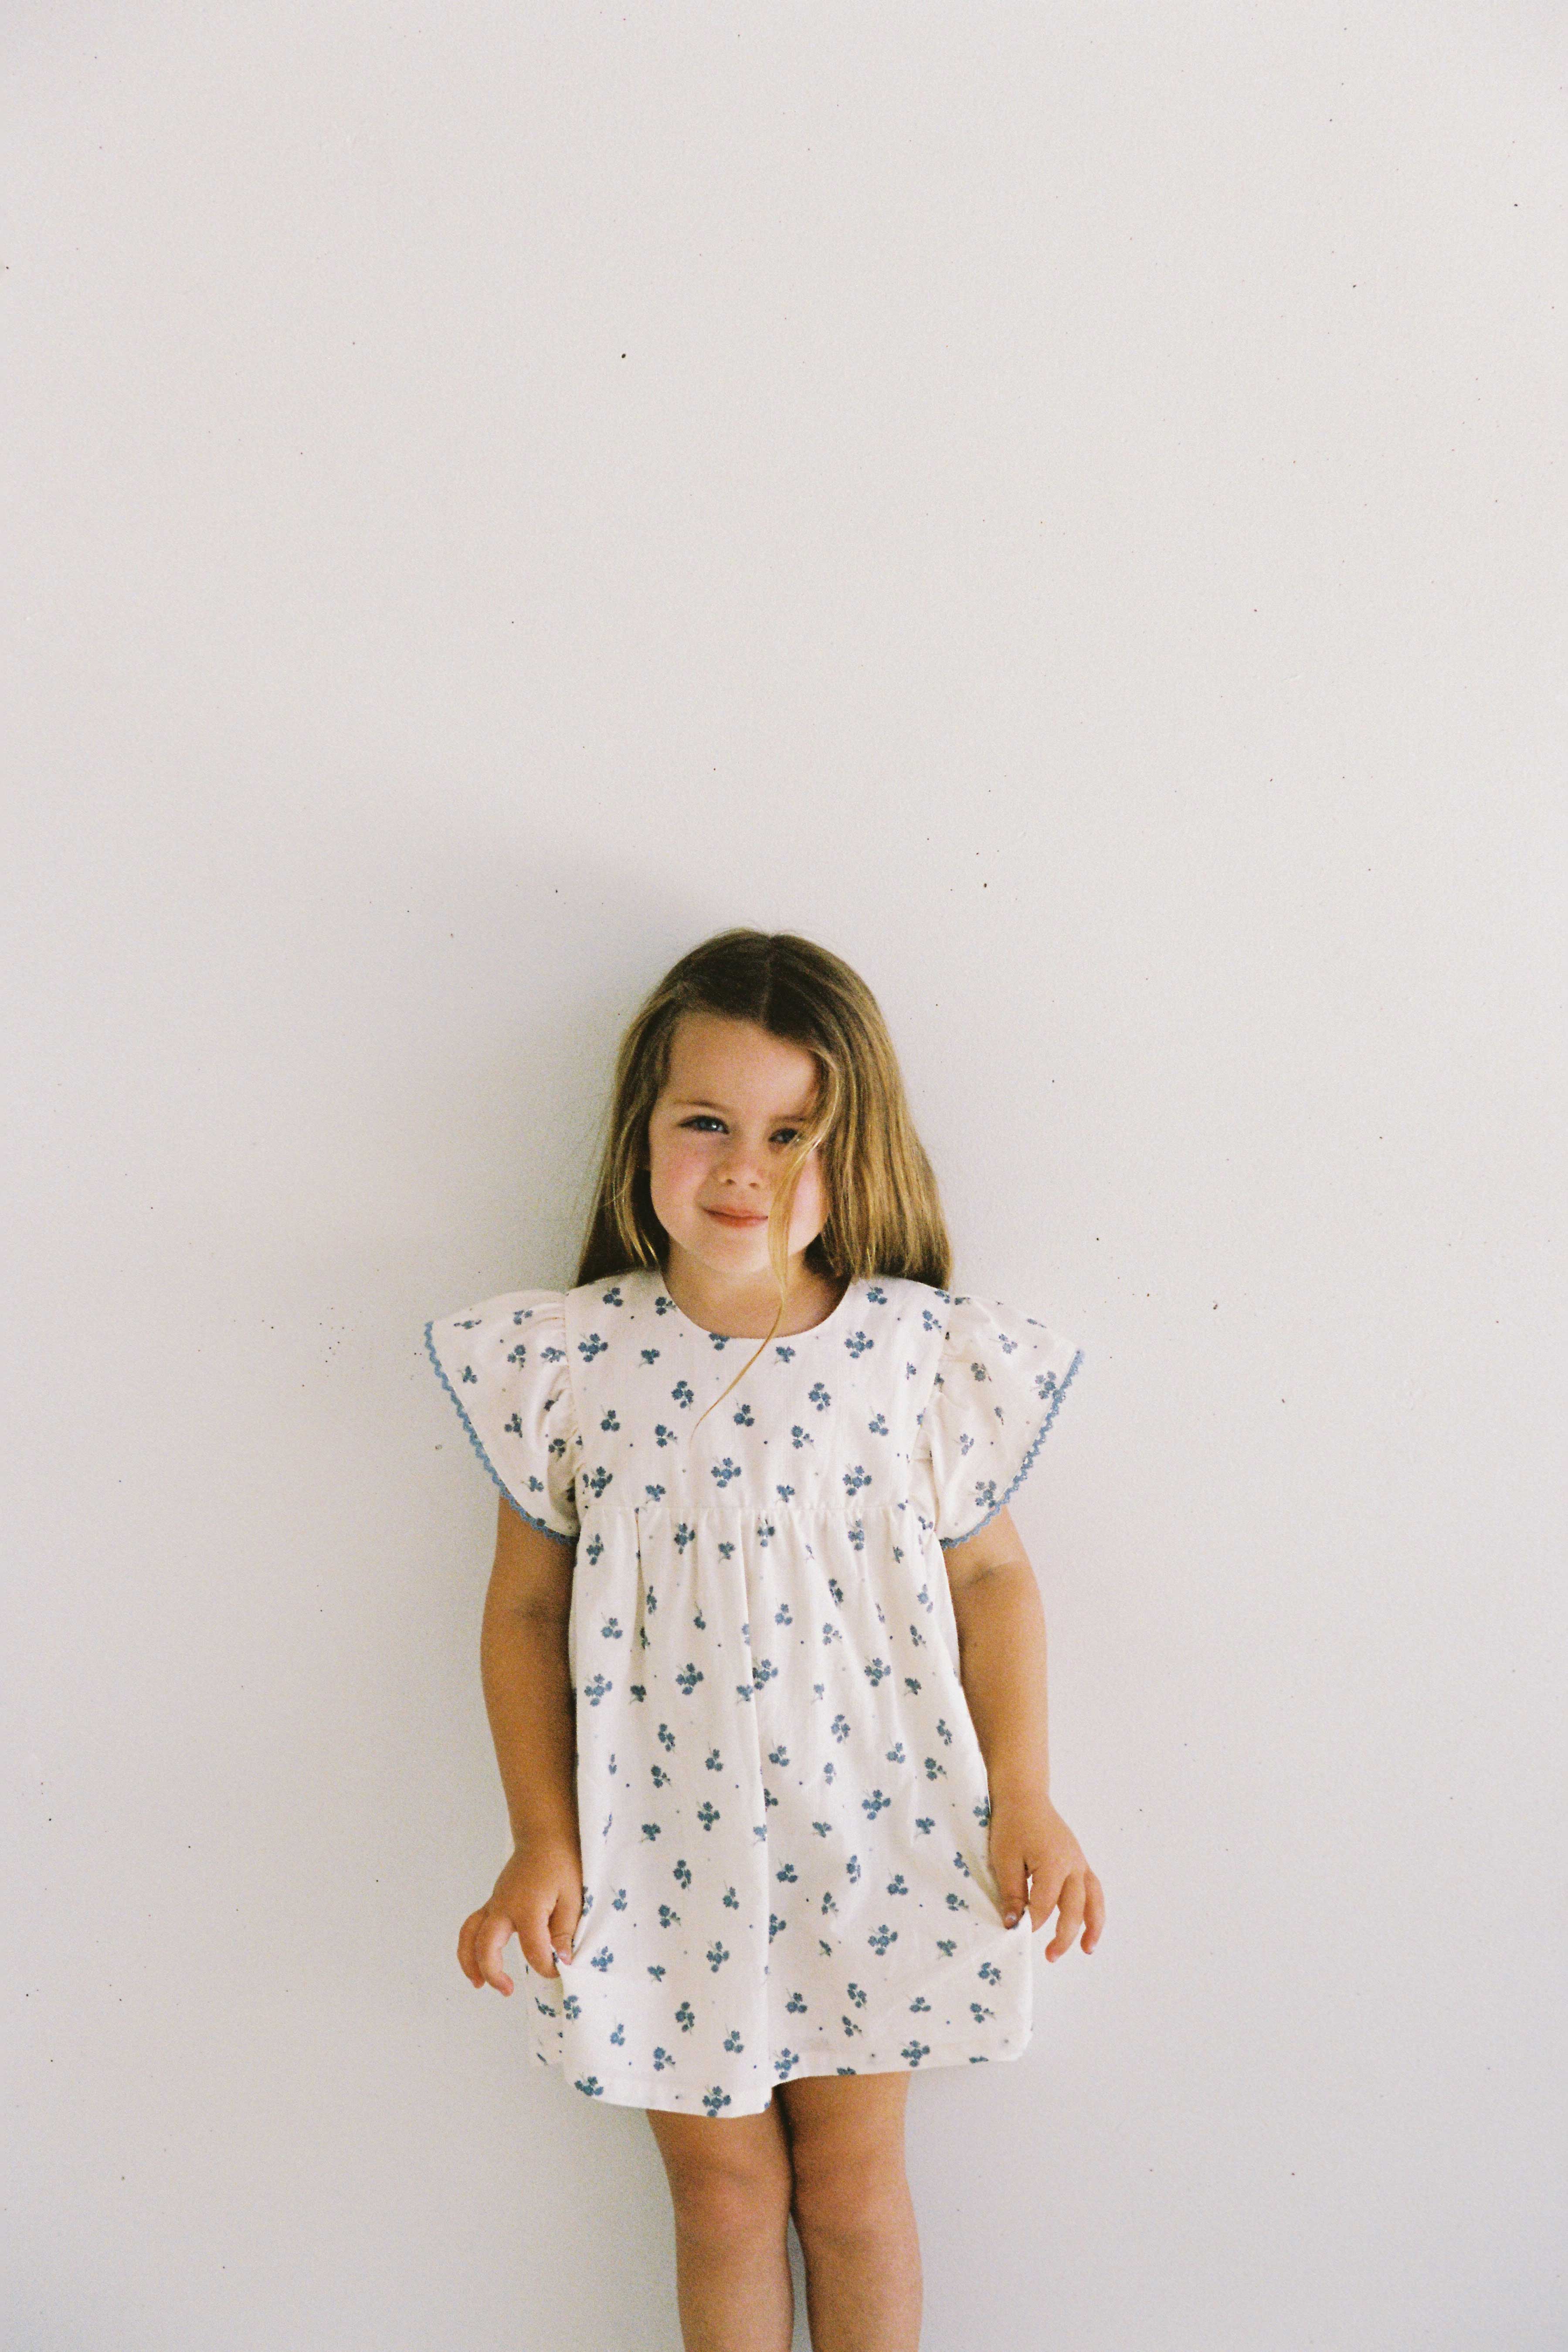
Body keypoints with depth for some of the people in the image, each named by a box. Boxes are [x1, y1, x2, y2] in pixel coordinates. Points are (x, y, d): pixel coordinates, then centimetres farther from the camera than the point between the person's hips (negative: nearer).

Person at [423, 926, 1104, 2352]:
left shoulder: (923, 1352, -10)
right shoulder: (568, 1360, -9)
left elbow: (990, 1574, 1)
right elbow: (527, 1607, -1)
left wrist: (1024, 1797, -4)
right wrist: (541, 1840, -4)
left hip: (873, 1832, 0)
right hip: (660, 1850, 1)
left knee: (853, 2179, 16)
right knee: (722, 2185, 17)